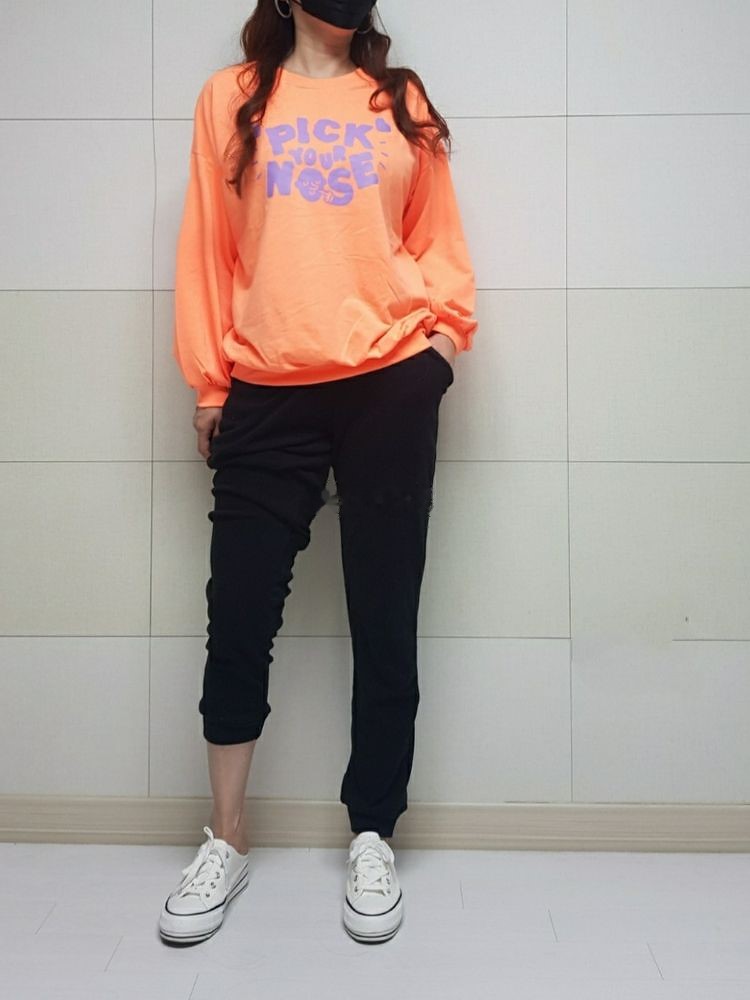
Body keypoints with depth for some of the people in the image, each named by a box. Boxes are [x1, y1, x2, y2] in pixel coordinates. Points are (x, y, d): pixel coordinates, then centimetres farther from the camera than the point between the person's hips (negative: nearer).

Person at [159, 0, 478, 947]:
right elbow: (207, 245, 9)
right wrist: (208, 382, 4)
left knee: (384, 619, 3)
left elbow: (438, 236, 15)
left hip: (390, 385, 1)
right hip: (267, 396, 0)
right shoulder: (230, 98, 12)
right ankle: (226, 841, 19)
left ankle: (373, 840, 18)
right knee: (238, 617, 0)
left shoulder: (401, 99, 14)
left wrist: (446, 330, 0)